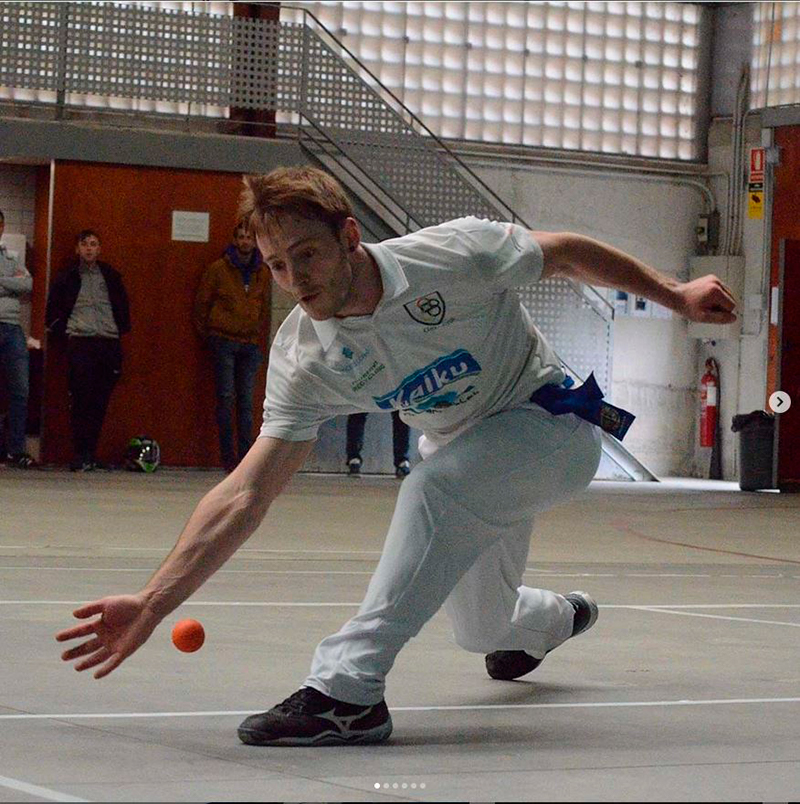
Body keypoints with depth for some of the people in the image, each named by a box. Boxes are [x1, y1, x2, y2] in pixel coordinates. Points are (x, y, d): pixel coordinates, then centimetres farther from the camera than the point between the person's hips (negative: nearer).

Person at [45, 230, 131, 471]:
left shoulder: (111, 277, 16)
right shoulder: (67, 277, 10)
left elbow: (123, 307, 23)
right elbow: (53, 307, 13)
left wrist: (121, 330, 12)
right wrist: (61, 331, 3)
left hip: (108, 341, 2)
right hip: (80, 341, -2)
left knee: (100, 403, 0)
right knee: (80, 400, -10)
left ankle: (90, 454, 6)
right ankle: (80, 454, -9)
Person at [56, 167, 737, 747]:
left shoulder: (456, 254, -29)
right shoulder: (304, 359, -19)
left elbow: (566, 253, -10)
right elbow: (246, 494, -22)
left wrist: (675, 295, -2)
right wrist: (152, 604, -32)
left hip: (552, 426, -5)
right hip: (465, 452, 6)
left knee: (437, 481, -34)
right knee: (482, 628, 15)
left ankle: (347, 688, -35)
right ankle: (555, 617, 55)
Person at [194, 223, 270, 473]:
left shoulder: (263, 273, 10)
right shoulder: (219, 269, -1)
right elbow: (202, 303, 5)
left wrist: (259, 335, 13)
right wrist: (206, 334, 5)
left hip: (250, 343, 3)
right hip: (224, 341, -3)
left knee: (246, 401, 2)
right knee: (226, 398, -6)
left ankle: (246, 455, 4)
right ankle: (228, 457, -4)